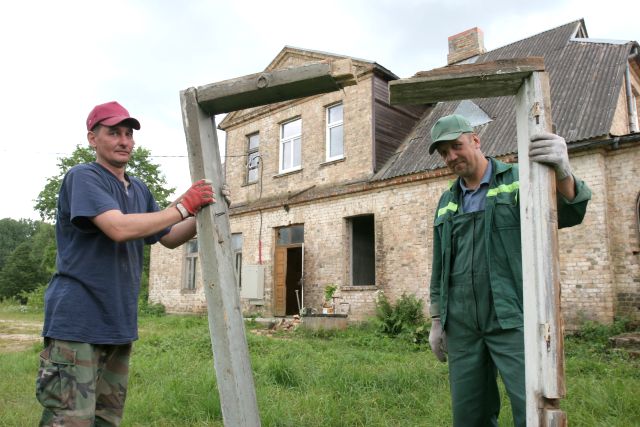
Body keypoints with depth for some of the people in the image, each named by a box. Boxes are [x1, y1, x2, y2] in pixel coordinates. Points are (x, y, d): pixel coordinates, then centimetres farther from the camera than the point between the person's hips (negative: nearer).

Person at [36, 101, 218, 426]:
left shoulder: (139, 189, 15)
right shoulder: (83, 177, -8)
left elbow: (169, 238, 18)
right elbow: (119, 228, -24)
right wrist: (183, 207, -17)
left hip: (119, 324, 8)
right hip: (76, 322, -7)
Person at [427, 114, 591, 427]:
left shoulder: (518, 180, 1)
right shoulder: (447, 202, 15)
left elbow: (569, 212, -16)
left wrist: (562, 173, -37)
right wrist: (436, 321, 15)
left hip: (513, 321, -4)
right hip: (462, 326, 5)